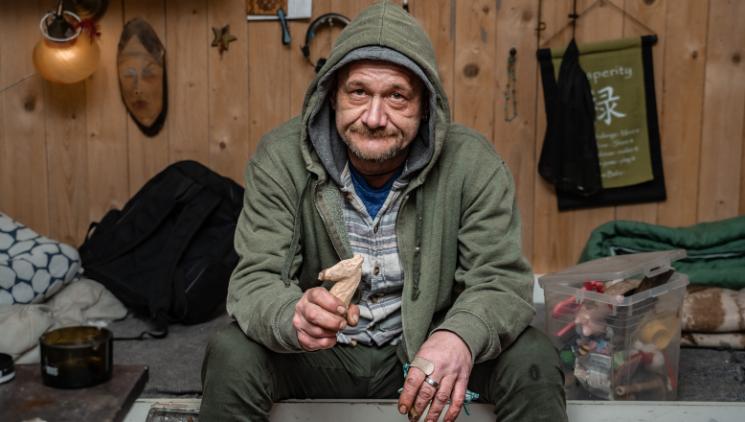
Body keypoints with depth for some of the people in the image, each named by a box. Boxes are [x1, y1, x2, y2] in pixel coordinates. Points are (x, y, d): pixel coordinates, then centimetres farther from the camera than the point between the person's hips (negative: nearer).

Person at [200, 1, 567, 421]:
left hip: (425, 352, 0)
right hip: (320, 355, 0)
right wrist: (294, 318, -42)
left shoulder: (472, 163, -14)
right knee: (232, 355, -27)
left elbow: (502, 280, -14)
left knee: (533, 361, -23)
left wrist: (461, 336, -39)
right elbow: (255, 280, -16)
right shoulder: (282, 158, -14)